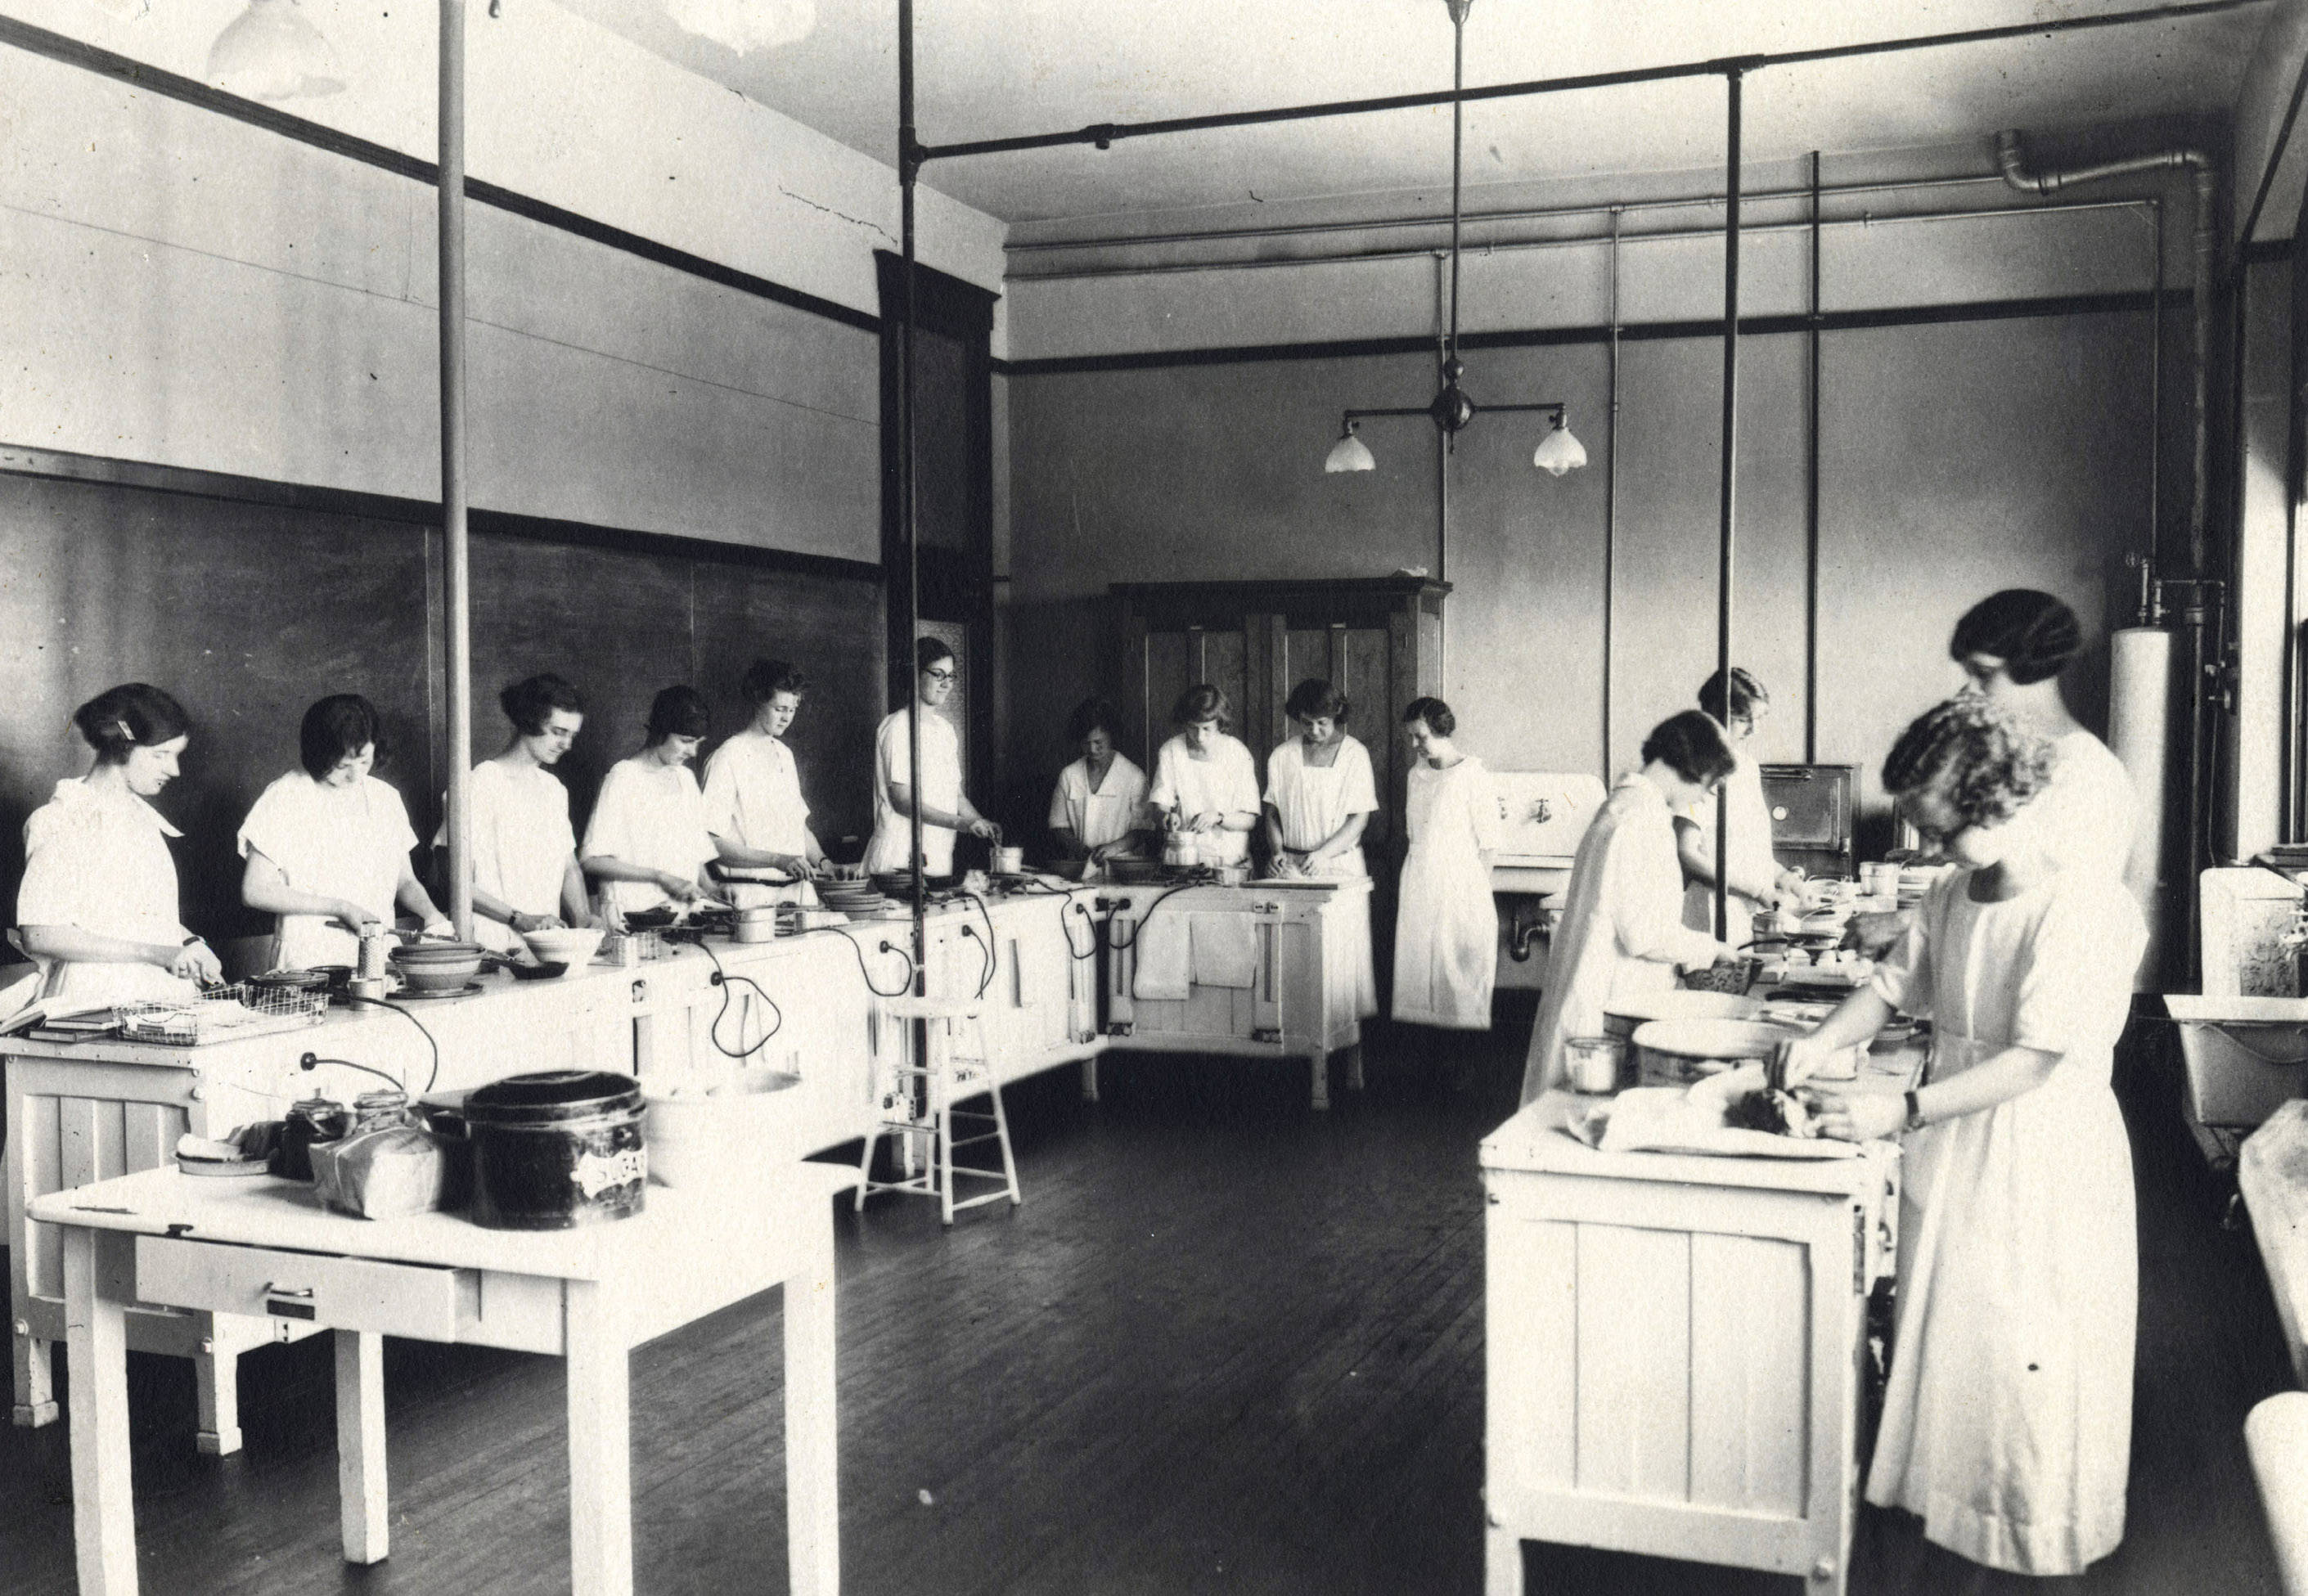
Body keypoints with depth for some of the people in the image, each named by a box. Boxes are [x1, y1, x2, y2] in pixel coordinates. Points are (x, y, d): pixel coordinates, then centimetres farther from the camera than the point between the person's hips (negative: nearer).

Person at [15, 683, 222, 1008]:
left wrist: (189, 944, 6)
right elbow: (39, 935, -14)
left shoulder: (142, 816, 17)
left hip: (164, 1001, 7)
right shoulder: (59, 823, -6)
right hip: (93, 1011, -7)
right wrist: (154, 953, -16)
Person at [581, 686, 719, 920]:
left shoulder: (686, 778, 17)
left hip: (683, 916, 6)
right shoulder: (623, 777, -4)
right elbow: (592, 861, -9)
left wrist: (708, 888, 4)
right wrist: (662, 878, -13)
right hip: (631, 918, -6)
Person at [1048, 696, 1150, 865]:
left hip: (1121, 865, -2)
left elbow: (1141, 829, 1)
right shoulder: (1068, 775, 12)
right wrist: (1077, 847, -5)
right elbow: (1058, 825, 14)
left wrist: (1115, 847, -16)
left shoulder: (1134, 776, 3)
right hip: (1078, 866, 3)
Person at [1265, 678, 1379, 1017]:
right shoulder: (1283, 756, 6)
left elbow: (1360, 818, -5)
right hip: (1292, 867, 2)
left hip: (1341, 864, -2)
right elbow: (1272, 811, 12)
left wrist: (1323, 853, -16)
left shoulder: (1354, 754, -1)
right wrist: (1277, 849, -5)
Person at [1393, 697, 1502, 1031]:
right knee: (1416, 962, 6)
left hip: (1460, 887, -6)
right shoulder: (1417, 774, 10)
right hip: (1418, 887, 6)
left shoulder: (1472, 775, -9)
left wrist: (1481, 894, -8)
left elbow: (1488, 843, -8)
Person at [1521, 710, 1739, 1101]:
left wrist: (1692, 953, 17)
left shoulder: (1621, 804, 14)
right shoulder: (1643, 816, -17)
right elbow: (1646, 933, -20)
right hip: (1607, 1008, -10)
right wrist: (1709, 949, -5)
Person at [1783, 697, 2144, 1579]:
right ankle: (1940, 1496, 37)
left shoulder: (2086, 907, -21)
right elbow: (1895, 982, 14)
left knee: (2026, 1349, 5)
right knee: (1936, 1328, 17)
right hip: (1947, 1149, 7)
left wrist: (1902, 1110, -27)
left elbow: (2036, 1060, -25)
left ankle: (2038, 1539, 26)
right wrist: (1823, 1041, -4)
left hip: (2044, 1162, -7)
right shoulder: (1950, 896, 2)